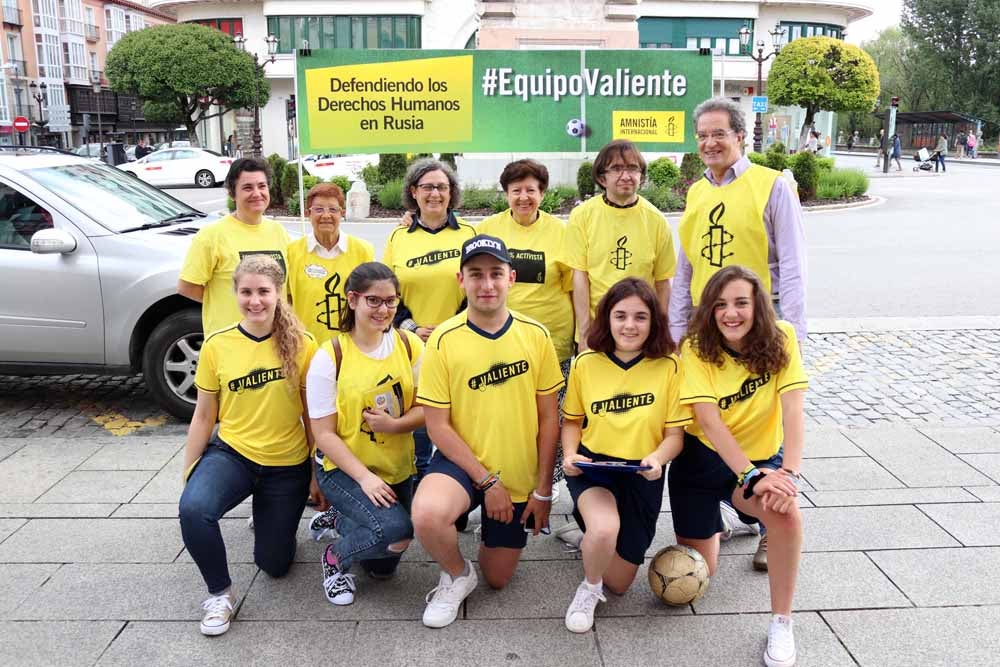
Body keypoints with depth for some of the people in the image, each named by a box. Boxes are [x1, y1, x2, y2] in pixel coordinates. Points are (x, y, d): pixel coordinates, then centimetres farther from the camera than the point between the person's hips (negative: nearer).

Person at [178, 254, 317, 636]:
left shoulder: (301, 345, -10)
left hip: (288, 465, 0)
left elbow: (312, 415, -2)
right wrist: (188, 474, 1)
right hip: (231, 452, 0)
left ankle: (269, 519, 44)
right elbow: (203, 416, 2)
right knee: (192, 509, -32)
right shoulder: (216, 346, -7)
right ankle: (220, 593, -7)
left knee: (274, 564, 9)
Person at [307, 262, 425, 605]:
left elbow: (426, 408, -1)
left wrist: (395, 424, -21)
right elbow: (324, 434, -14)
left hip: (397, 469, 5)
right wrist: (364, 476, -24)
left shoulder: (409, 345, -5)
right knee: (395, 531, -29)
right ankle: (334, 557, 1)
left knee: (384, 566, 11)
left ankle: (344, 520, 40)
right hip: (343, 468, -4)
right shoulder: (329, 356, -16)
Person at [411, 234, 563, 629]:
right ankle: (457, 576, 0)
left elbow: (548, 418, -1)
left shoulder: (535, 336, -6)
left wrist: (543, 491, -2)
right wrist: (486, 481, -15)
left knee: (498, 578, 11)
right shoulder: (443, 340, -13)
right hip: (463, 462, -2)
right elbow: (437, 425, -11)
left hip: (520, 475, 2)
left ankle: (492, 532, 45)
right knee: (427, 516, -34)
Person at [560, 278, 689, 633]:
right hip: (592, 467, -1)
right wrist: (570, 454, -11)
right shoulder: (585, 364, -4)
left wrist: (657, 458, -25)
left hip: (642, 475, 1)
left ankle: (592, 531, 43)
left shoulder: (668, 367, -8)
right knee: (605, 529, -36)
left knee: (618, 582, 9)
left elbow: (675, 433, -5)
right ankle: (589, 588, -1)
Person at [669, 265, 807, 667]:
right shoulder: (696, 349, -16)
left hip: (762, 456, 0)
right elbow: (710, 422, -24)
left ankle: (781, 623, -14)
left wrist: (789, 474, -35)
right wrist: (753, 477, -35)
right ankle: (714, 524, 41)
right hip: (703, 458, 0)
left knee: (786, 512, -34)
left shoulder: (780, 339, -13)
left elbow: (793, 410, -21)